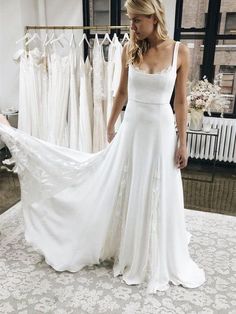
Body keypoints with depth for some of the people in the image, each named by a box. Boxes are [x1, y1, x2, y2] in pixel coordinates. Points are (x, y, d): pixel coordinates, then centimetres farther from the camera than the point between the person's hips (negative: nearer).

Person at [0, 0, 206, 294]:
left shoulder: (180, 51, -5)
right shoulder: (130, 49, -1)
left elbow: (180, 101, -3)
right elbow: (122, 92, 9)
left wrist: (182, 142, -3)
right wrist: (110, 126, 15)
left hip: (161, 132, -1)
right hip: (131, 129, 2)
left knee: (159, 198, 11)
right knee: (126, 193, 13)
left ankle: (158, 260, 36)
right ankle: (129, 254, 39)